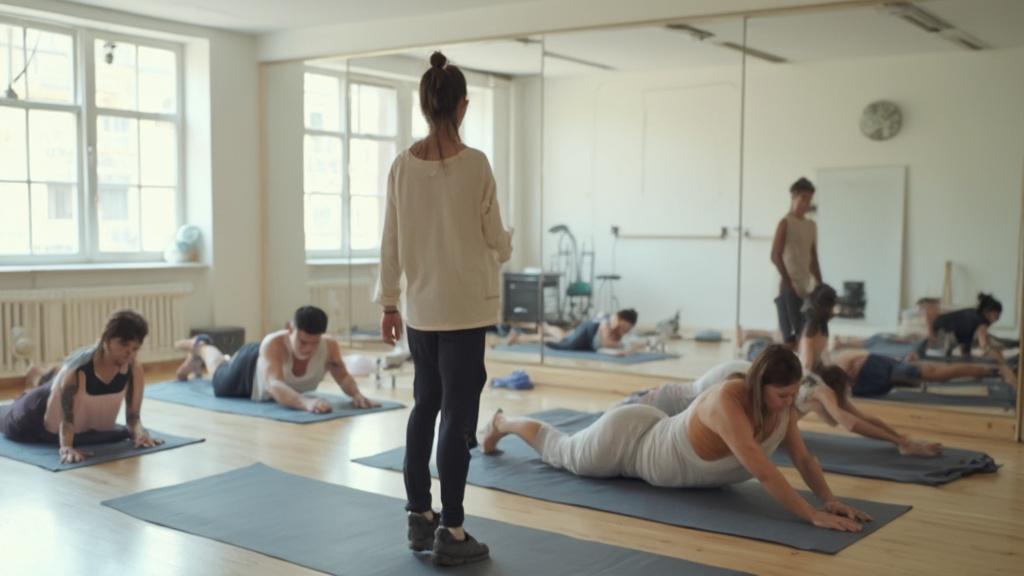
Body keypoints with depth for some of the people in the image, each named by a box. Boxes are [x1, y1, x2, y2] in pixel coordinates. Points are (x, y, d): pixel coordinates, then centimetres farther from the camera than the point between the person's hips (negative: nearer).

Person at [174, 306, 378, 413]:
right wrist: (305, 402, -80)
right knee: (222, 381, 31)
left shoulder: (330, 348, -40)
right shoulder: (273, 345, -50)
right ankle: (200, 346, 60)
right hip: (251, 367, -4)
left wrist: (357, 395, -47)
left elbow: (344, 376, -26)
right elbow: (274, 385, -61)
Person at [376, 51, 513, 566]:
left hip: (420, 307, 5)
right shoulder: (474, 164, -12)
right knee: (458, 413, 1)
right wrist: (507, 245, 17)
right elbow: (495, 242, -7)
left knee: (425, 406, 17)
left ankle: (419, 517, 25)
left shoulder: (402, 166, 0)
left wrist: (388, 301, 13)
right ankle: (450, 532, 6)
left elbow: (391, 243, 3)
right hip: (465, 307, -5)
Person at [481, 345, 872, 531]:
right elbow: (764, 471, -50)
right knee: (562, 454, 24)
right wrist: (814, 516, -51)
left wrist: (829, 499, -29)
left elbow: (804, 459, -14)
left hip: (658, 437, 6)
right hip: (626, 440, -6)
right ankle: (502, 423, 50)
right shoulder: (727, 402, -44)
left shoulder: (781, 406, -19)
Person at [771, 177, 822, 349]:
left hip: (805, 288, 8)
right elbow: (775, 256, -14)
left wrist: (820, 285, 14)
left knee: (803, 334, 8)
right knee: (790, 336, -8)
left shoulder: (812, 226, 15)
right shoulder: (785, 223, -8)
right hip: (788, 288, -7)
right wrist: (788, 282, -17)